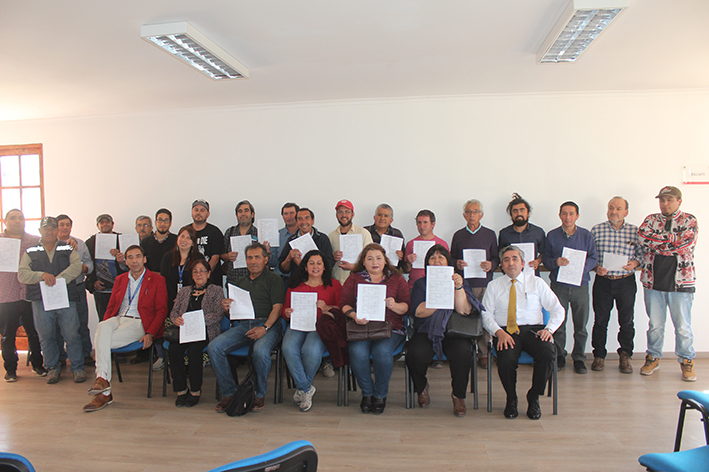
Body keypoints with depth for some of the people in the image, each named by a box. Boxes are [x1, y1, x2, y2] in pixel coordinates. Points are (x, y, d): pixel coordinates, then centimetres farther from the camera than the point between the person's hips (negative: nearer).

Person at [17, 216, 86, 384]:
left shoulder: (68, 249, 11)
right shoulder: (31, 252, 13)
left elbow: (76, 266, -6)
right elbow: (21, 274, 1)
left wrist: (58, 279, -18)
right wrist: (42, 275, -16)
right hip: (41, 301, 1)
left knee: (72, 335, -2)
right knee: (46, 337, 7)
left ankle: (77, 367, 11)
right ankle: (52, 367, 23)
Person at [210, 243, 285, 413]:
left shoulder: (273, 279, 9)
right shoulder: (240, 282, 27)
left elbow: (277, 307, -3)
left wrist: (264, 328, -19)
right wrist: (226, 307, 0)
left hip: (267, 324, -5)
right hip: (243, 325, 5)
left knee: (260, 351, -36)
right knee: (214, 347, -19)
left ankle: (259, 395, -11)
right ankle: (229, 393, -7)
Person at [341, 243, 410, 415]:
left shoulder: (396, 279, 15)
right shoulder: (354, 279, 16)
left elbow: (407, 306, 7)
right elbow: (344, 304, 8)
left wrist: (395, 306, -15)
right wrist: (354, 315, -14)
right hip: (361, 327, 1)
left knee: (382, 351, -31)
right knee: (357, 352, -30)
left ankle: (380, 395, -4)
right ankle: (367, 393, -3)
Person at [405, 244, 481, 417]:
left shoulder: (460, 282, 14)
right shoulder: (421, 284, 14)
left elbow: (464, 311, -3)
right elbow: (417, 311, -3)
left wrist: (459, 288, -14)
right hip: (426, 332, 0)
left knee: (462, 354, -32)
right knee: (415, 355, -29)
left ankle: (458, 395, -4)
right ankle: (421, 388, 6)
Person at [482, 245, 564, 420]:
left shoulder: (537, 282, 15)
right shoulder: (494, 286, 15)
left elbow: (558, 310, 11)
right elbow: (486, 314, 6)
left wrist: (549, 329, -8)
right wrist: (499, 332, -13)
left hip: (533, 329, 1)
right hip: (506, 332, -1)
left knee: (547, 353, -32)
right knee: (506, 360, -33)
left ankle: (533, 397, -6)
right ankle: (511, 399, -2)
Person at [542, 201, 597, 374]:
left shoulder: (586, 235, 4)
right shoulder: (552, 235, 4)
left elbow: (593, 258, 4)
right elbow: (545, 259, 4)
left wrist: (582, 266, -14)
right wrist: (556, 262, -16)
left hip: (580, 286, 0)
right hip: (559, 285, 0)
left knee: (581, 325, 5)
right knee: (558, 324, 5)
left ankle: (579, 358, 19)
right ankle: (559, 356, 20)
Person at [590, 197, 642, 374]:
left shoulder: (635, 231, 3)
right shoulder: (596, 230, 1)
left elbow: (642, 253, 7)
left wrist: (635, 263, -13)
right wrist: (596, 267, -14)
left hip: (626, 281, 0)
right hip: (603, 281, 0)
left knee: (627, 322, 5)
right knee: (600, 320, 6)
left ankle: (625, 356, 21)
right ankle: (599, 356, 19)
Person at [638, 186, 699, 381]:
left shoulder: (689, 220, 3)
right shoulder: (651, 219, 9)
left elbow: (685, 244, -14)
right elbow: (642, 238, -10)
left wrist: (656, 242, -10)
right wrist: (673, 242, -11)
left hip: (680, 281, -2)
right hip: (653, 281, 2)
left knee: (683, 326, 5)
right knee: (655, 325, 10)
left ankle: (686, 361, 22)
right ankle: (653, 358, 25)